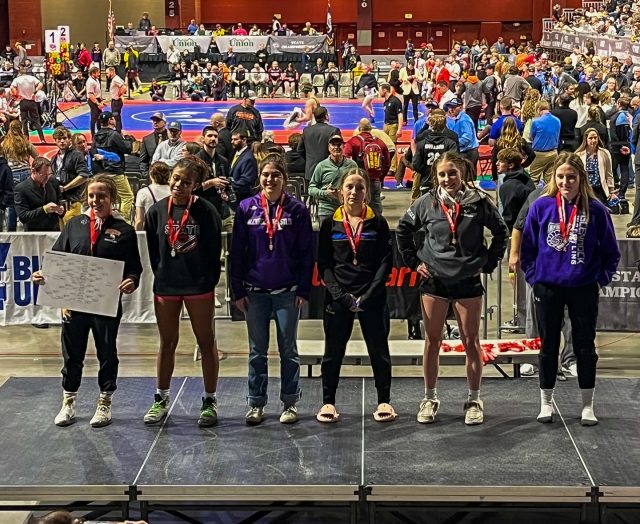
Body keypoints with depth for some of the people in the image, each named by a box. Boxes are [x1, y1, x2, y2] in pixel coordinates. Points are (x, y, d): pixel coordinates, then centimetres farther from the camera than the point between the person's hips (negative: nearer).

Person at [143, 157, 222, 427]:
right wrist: (162, 276, 5)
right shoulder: (156, 211, -1)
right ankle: (161, 400, 25)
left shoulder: (206, 211, -9)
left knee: (206, 342, 6)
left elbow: (215, 250, -5)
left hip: (199, 287, -3)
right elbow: (153, 251, 7)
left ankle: (210, 401, 16)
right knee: (167, 343, 14)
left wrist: (209, 281, -5)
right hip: (165, 287, 3)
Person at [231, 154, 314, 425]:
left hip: (287, 291, -1)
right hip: (255, 291, 1)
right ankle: (256, 403, 17)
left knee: (288, 349, 8)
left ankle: (290, 403, 17)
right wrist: (238, 291, 0)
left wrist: (303, 290, -4)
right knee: (257, 351, 9)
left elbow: (306, 253, 0)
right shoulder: (246, 209, 0)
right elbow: (237, 252, 3)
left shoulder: (297, 210, -2)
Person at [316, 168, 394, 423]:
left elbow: (386, 263, -2)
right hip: (338, 299, 0)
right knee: (333, 351, 6)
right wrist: (341, 296, -11)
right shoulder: (330, 224, 3)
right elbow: (323, 264, 1)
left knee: (379, 350, 6)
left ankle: (384, 401, 18)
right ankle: (328, 401, 17)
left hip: (373, 298, 0)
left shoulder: (378, 223, 2)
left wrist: (367, 296, -11)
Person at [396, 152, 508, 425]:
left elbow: (501, 233, 7)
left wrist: (488, 263, 2)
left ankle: (474, 400, 17)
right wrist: (413, 261, 6)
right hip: (434, 280, 1)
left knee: (471, 341, 5)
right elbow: (403, 230, 11)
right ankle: (430, 399, 19)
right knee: (432, 341, 8)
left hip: (468, 280, -1)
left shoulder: (479, 202, -6)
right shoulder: (427, 203, -3)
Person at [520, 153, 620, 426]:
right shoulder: (541, 206, -5)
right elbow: (527, 247, 5)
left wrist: (600, 279, -3)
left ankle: (587, 406, 19)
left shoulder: (596, 210, -6)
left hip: (584, 289, 0)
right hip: (548, 288, 1)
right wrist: (534, 276, 0)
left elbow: (611, 252, 3)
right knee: (548, 346, 10)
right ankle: (546, 402, 22)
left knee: (585, 346, 8)